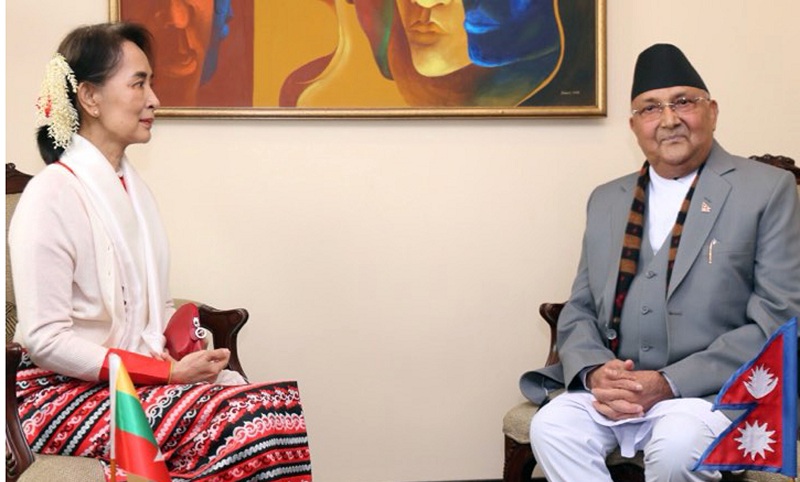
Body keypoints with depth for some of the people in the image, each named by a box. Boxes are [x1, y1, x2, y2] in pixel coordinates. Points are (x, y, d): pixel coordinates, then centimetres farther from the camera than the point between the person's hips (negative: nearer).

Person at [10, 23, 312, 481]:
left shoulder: (132, 184, 14)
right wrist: (168, 371, -18)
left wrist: (183, 347, -2)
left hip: (144, 373, 7)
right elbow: (46, 340, -17)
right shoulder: (51, 195, -12)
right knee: (259, 425, -26)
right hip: (63, 393, -7)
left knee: (274, 405, -20)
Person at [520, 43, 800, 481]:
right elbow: (579, 311, 15)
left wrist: (670, 383, -17)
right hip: (615, 387, 3)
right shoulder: (606, 200, 15)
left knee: (677, 444, -34)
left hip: (714, 392, -3)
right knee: (552, 426, -26)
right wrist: (595, 372, -9)